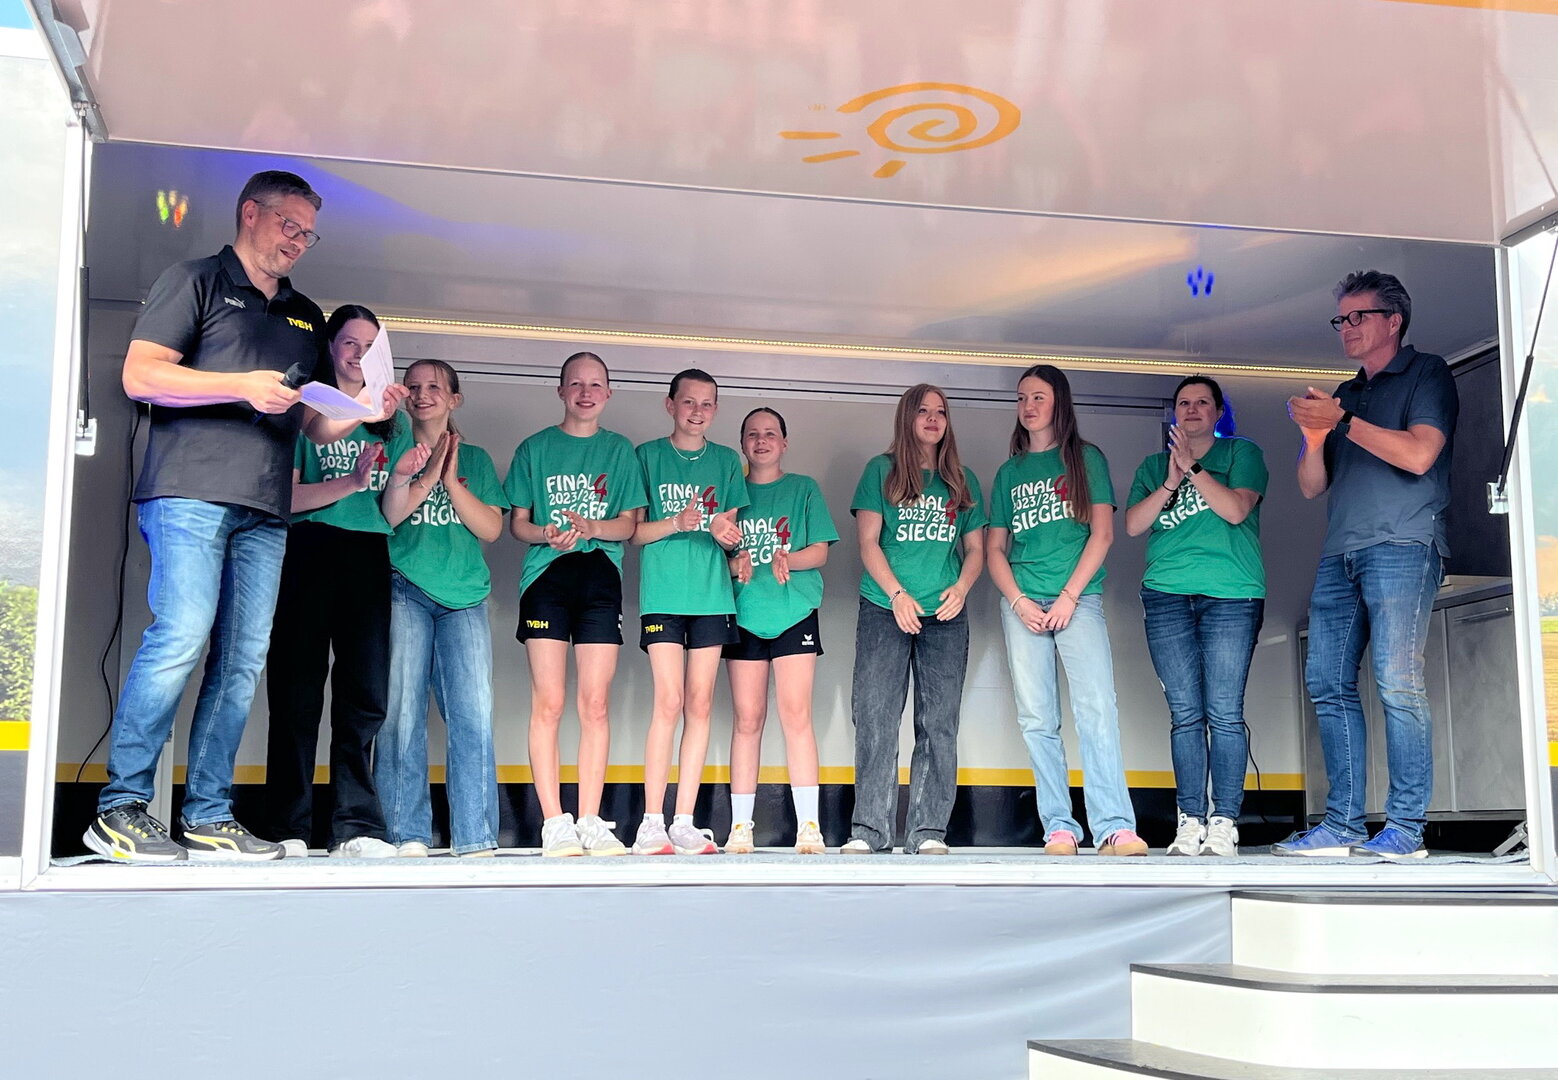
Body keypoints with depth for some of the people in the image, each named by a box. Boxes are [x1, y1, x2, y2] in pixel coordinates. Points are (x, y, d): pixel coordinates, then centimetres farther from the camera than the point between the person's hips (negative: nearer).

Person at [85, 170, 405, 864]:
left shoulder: (306, 317, 26)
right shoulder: (196, 281, 9)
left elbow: (315, 424, 27)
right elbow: (140, 374, -3)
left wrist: (365, 412, 6)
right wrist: (241, 385, -12)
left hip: (265, 509, 6)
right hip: (190, 491, -6)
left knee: (243, 661, -1)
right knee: (180, 638, -17)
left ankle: (208, 819, 3)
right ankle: (120, 807, -7)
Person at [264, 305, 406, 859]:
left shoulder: (390, 420, 18)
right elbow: (284, 496, -4)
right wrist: (352, 482, -16)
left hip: (368, 555, 3)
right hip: (307, 552, -3)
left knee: (366, 689, -4)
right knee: (297, 689, -3)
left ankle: (356, 826, -4)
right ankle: (287, 828, 0)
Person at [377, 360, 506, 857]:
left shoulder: (474, 458, 19)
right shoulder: (398, 453, 15)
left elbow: (490, 528, 8)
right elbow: (385, 518, 1)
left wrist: (450, 480, -3)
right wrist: (426, 475, -9)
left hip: (464, 597, 1)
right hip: (405, 590, -1)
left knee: (474, 713, -9)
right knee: (402, 709, -9)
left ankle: (475, 836, -8)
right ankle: (407, 835, -5)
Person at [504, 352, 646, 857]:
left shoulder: (620, 450, 15)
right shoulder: (535, 448, 13)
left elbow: (628, 523, 8)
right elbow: (517, 522, 10)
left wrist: (588, 527, -11)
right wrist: (546, 534, -11)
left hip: (600, 575, 1)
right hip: (546, 574, -1)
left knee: (595, 705, -4)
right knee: (548, 703, -7)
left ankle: (590, 823, -1)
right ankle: (554, 824, -5)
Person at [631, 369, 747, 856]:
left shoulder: (726, 461, 13)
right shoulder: (648, 456, 6)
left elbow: (733, 536, 12)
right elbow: (635, 530, 3)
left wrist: (722, 532, -12)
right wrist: (677, 523, -15)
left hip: (712, 594, 3)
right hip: (663, 592, -3)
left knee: (700, 705, 1)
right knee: (669, 701, -11)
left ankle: (684, 822, 6)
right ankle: (651, 823, -6)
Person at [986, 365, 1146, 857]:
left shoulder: (1086, 459, 10)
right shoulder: (1009, 473, 18)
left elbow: (1102, 532, 1)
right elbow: (994, 549, 14)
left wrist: (1068, 597, -9)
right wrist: (1019, 602, -4)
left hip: (1078, 600, -3)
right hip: (1022, 605, 3)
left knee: (1097, 708, -16)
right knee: (1037, 720, -2)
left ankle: (1115, 827, -22)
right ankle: (1059, 828, 1)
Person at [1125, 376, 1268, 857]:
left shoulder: (1242, 453, 12)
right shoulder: (1153, 466, 21)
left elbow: (1237, 510, -5)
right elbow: (1133, 525, 7)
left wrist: (1193, 468, -9)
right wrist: (1171, 481, -5)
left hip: (1231, 594, -2)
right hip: (1167, 595, 3)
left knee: (1224, 712, -9)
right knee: (1185, 713, -2)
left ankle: (1225, 822, -6)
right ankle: (1190, 821, 0)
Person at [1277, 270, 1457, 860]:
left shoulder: (1426, 373, 6)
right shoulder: (1345, 396, 24)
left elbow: (1419, 455, -10)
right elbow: (1312, 485, 20)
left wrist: (1342, 422, -7)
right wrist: (1314, 433, 1)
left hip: (1401, 546, -7)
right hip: (1339, 556, 7)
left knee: (1397, 683, -14)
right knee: (1329, 685, 0)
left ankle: (1405, 828, -11)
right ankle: (1342, 824, 2)